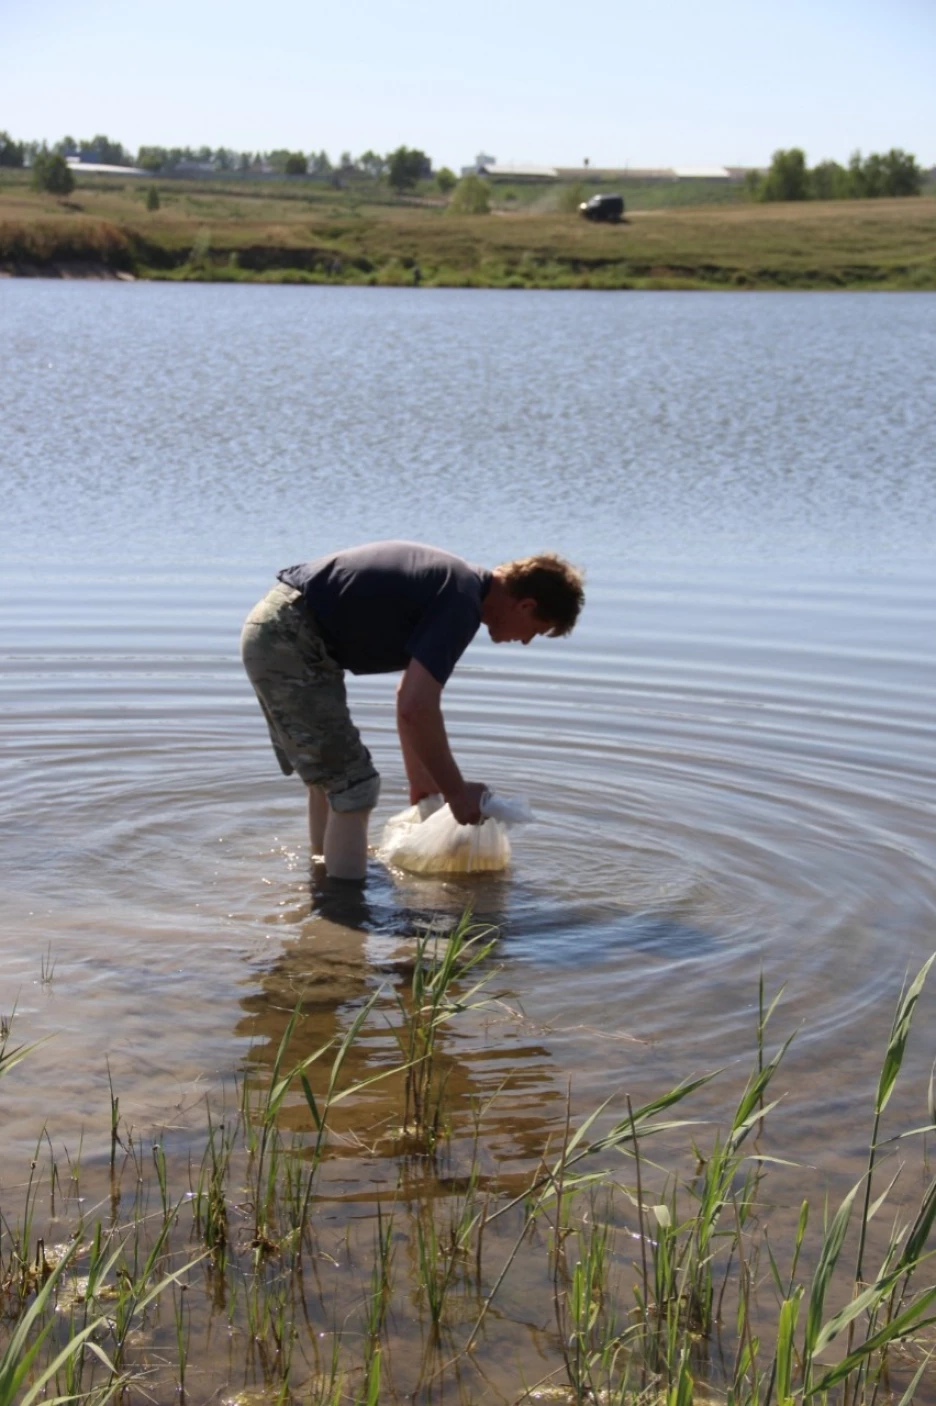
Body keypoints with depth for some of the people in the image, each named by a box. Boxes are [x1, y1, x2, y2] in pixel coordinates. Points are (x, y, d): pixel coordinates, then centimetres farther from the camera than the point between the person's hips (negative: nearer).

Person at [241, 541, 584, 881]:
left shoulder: (457, 583, 14)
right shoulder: (462, 602, -16)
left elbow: (411, 696, 25)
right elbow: (416, 709, -22)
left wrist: (419, 778, 31)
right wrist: (456, 792, -11)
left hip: (271, 629, 10)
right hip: (289, 642, -10)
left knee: (331, 778, 23)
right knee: (355, 788, -5)